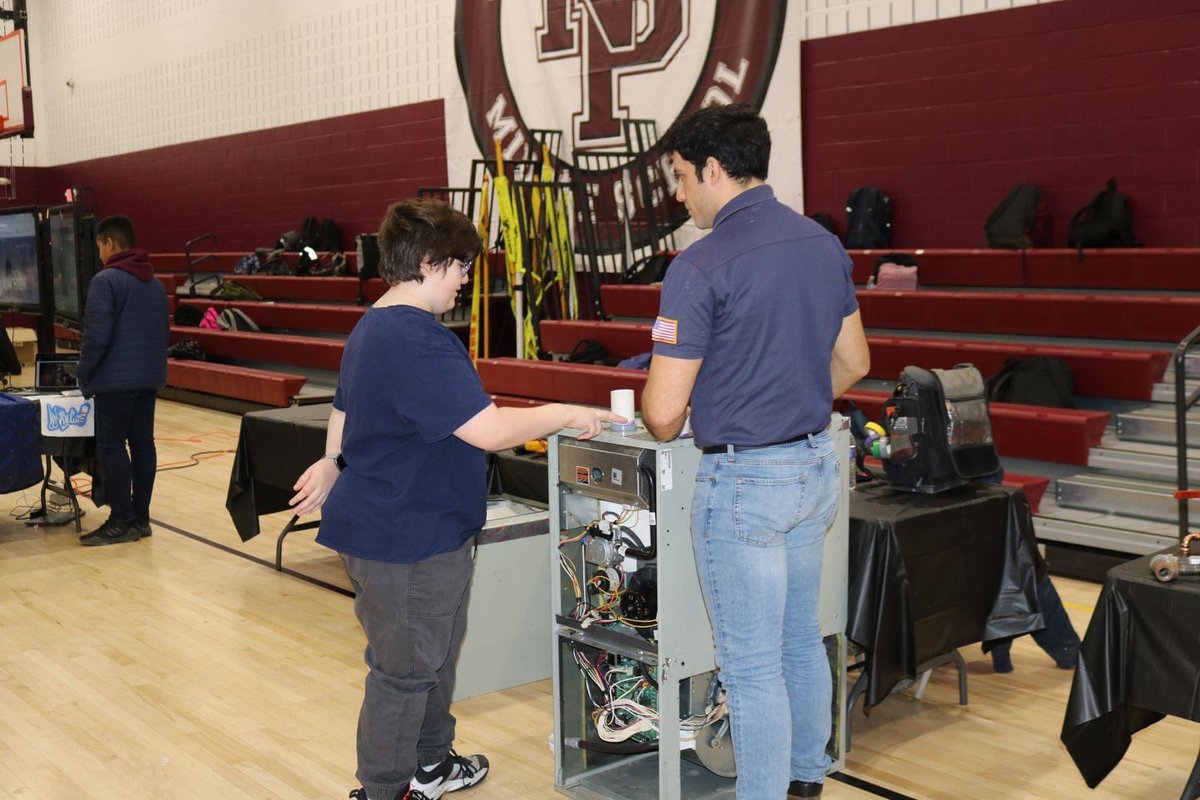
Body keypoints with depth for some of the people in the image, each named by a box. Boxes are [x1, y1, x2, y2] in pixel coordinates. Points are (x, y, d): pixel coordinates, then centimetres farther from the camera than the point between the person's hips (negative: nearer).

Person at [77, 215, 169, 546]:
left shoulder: (106, 280, -11)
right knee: (143, 443, 9)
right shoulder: (155, 283, 15)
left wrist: (84, 375, -5)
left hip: (116, 379, -8)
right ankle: (140, 518, 13)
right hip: (149, 378, 8)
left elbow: (97, 336, -16)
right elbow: (165, 332, 19)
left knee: (111, 446, -3)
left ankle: (122, 522, -2)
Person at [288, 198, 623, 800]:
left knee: (435, 653, 24)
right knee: (405, 670, 5)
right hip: (407, 540, -11)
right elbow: (489, 430, -29)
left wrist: (333, 464, 37)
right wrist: (566, 415, -16)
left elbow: (345, 409, 24)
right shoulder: (419, 342, -25)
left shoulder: (371, 328, 10)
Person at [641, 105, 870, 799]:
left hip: (744, 480, -8)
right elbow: (853, 362, 15)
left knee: (752, 663, 5)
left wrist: (669, 427, 4)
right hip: (817, 466, 8)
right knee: (802, 638, 23)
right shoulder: (824, 243, 5)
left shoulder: (701, 267, -18)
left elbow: (664, 413, -19)